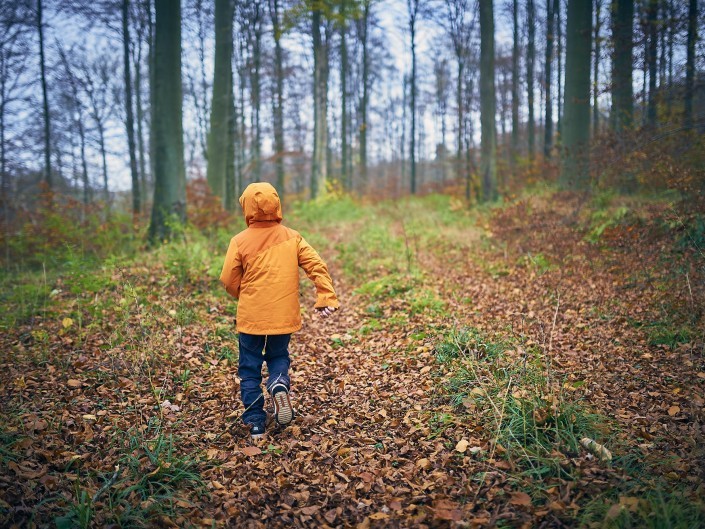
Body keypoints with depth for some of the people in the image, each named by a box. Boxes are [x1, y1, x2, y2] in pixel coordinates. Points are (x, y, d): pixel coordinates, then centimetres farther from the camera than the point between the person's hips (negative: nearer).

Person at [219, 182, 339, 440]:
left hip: (251, 315, -2)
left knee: (249, 368, 11)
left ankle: (256, 422, 9)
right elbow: (317, 266, -6)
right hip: (284, 316, 2)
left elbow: (229, 281, -3)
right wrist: (326, 298, -5)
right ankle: (280, 384, -9)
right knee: (278, 356, 22)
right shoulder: (292, 237, 0)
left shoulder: (240, 241, -7)